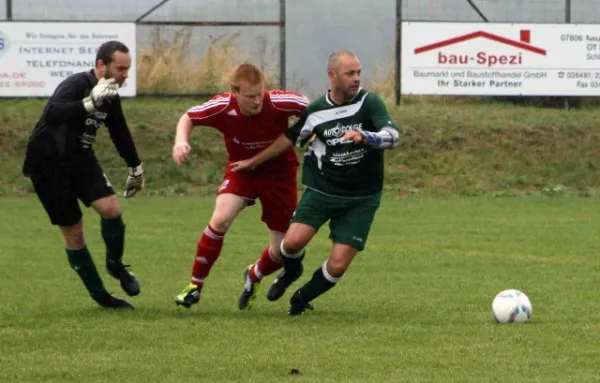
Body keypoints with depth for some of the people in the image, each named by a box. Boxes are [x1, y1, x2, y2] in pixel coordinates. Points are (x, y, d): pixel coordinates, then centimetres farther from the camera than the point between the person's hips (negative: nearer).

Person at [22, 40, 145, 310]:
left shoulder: (110, 96, 2)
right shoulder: (75, 85, -23)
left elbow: (120, 132, 20)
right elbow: (52, 114, -44)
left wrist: (135, 168, 27)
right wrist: (90, 102, -54)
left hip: (80, 160, 6)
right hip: (48, 165, -6)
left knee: (111, 208, -16)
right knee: (73, 233, -3)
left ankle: (115, 263, 11)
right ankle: (100, 295, 11)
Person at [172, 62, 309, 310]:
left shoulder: (279, 102, -29)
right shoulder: (223, 107, -24)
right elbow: (188, 117, -7)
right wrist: (181, 141, -25)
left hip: (279, 173, 0)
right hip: (242, 168, 0)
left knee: (281, 251, -1)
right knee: (221, 219, -26)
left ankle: (254, 276, 35)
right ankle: (195, 285, -9)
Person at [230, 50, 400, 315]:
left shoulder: (369, 103, -9)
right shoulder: (316, 111, -1)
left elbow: (393, 135, -22)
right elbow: (290, 139, 16)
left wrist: (364, 137, -41)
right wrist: (254, 162, 23)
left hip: (361, 198, -1)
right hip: (321, 190, 1)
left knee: (337, 266, -7)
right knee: (293, 241, -19)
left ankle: (302, 298, 24)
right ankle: (291, 273, 19)